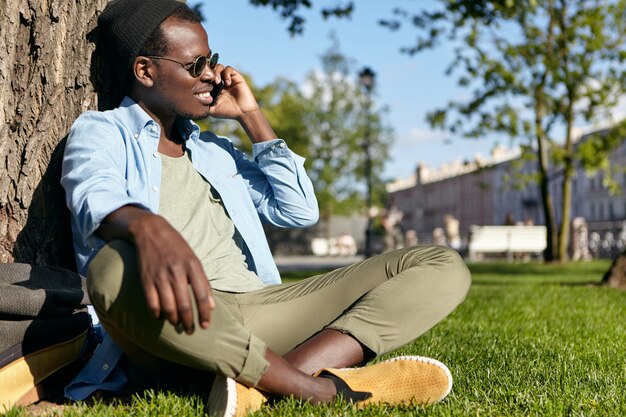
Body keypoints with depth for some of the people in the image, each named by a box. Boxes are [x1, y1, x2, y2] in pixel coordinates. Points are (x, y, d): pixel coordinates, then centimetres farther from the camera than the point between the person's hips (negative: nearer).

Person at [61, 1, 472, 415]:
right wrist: (148, 227, -41)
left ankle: (284, 372, -32)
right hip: (177, 327, -6)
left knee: (442, 266, -5)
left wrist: (250, 115, 19)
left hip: (258, 309, 6)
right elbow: (97, 197, -16)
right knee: (117, 266, -41)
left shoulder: (215, 149, 29)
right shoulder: (101, 132, 9)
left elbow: (299, 211, 21)